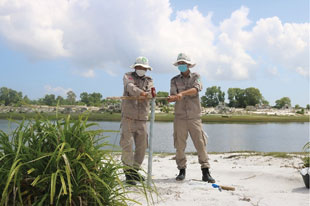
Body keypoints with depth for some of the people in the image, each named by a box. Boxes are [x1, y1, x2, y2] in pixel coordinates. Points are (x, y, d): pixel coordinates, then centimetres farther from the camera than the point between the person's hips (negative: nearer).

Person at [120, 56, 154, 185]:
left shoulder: (149, 80, 16)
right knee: (127, 146, -9)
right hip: (128, 118, -4)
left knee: (142, 147, 5)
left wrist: (148, 94, -31)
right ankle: (128, 173, 2)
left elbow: (150, 93, -5)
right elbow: (130, 87, -17)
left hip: (142, 120, 4)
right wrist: (141, 93, -38)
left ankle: (135, 171, 20)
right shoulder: (128, 76, 6)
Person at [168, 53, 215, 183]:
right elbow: (173, 95, -5)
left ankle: (206, 172, 0)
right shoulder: (175, 80, 11)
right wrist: (172, 98, -29)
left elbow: (196, 89, -13)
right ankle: (182, 170, 14)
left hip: (194, 116, -1)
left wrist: (182, 93, -29)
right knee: (180, 145, 2)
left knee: (200, 144, -4)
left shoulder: (195, 77, 8)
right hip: (180, 116, 1)